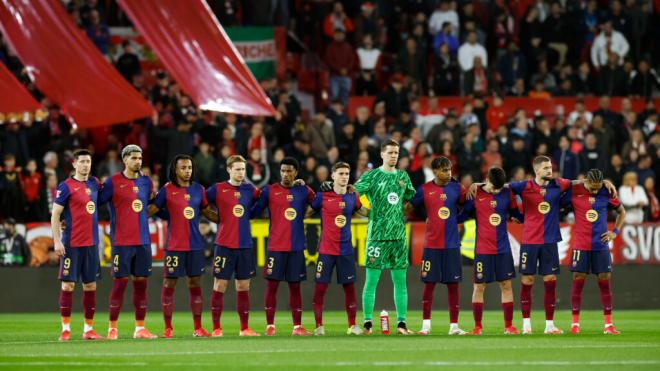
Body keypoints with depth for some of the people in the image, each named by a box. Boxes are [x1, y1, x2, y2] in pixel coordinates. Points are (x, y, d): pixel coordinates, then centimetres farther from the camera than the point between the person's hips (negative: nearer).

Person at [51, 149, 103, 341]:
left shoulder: (94, 183, 10)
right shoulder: (66, 186, -6)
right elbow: (55, 215, -7)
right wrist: (57, 241, -14)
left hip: (92, 243, 6)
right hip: (71, 244, -6)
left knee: (90, 285, 6)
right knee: (68, 284, -4)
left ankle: (89, 329, 11)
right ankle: (65, 329, 1)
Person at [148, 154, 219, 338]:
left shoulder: (198, 189, 9)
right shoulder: (167, 190, -4)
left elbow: (207, 212, 19)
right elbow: (150, 210, -3)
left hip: (196, 245, 4)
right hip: (174, 245, -4)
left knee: (195, 284, 6)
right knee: (169, 284, -1)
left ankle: (198, 328, 10)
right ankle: (168, 328, 6)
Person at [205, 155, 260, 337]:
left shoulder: (250, 190, 8)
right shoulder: (218, 189, -1)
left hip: (245, 245, 3)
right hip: (224, 245, -3)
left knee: (243, 287, 6)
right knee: (219, 286, -2)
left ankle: (244, 328, 11)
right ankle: (216, 328, 3)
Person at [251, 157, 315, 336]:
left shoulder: (304, 191, 7)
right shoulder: (269, 191, 1)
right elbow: (254, 212, -1)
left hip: (297, 246, 2)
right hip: (275, 246, -2)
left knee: (295, 286, 6)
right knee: (272, 285, -2)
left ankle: (297, 326, 9)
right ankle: (270, 326, 2)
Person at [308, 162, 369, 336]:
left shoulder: (352, 197, 6)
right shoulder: (323, 196, -2)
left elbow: (365, 212, 20)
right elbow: (307, 212, 7)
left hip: (346, 249, 3)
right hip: (326, 250, -3)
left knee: (349, 287, 6)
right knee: (320, 287, -4)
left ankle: (352, 325, 14)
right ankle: (319, 326, 4)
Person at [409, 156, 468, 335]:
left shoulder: (456, 188, 3)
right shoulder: (425, 189, 0)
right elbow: (410, 208, 7)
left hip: (452, 244, 1)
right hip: (431, 244, -1)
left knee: (453, 284, 2)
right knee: (429, 283, 1)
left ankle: (454, 326, 7)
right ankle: (426, 325, 10)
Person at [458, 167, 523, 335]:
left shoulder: (507, 194, 2)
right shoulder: (475, 195, -5)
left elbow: (516, 214, 12)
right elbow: (461, 216, -2)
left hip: (503, 248, 2)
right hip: (482, 249, -2)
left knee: (506, 285, 3)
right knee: (479, 286, 2)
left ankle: (509, 326, 8)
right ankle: (477, 326, 10)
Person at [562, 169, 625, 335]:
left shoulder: (607, 193, 1)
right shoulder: (573, 192, -4)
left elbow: (621, 211, 15)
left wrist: (615, 232, 6)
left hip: (601, 245, 1)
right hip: (580, 245, -1)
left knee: (604, 282, 0)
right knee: (578, 281, -2)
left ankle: (608, 324, 3)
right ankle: (575, 323, 5)